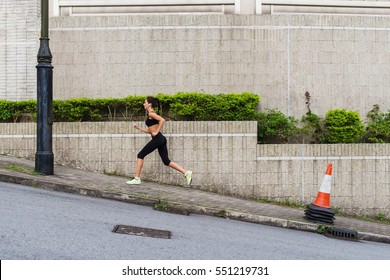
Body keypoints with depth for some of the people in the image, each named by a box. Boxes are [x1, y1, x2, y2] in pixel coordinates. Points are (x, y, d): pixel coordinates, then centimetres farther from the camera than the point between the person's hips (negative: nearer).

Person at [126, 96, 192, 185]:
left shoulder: (151, 113, -6)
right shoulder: (150, 114, 22)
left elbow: (162, 120, -23)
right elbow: (149, 131, 26)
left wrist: (156, 132, -18)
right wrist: (138, 128, 22)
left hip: (157, 138, -9)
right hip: (161, 139, 9)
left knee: (140, 155, 2)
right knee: (166, 161, 4)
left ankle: (137, 179, 5)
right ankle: (186, 172, -6)